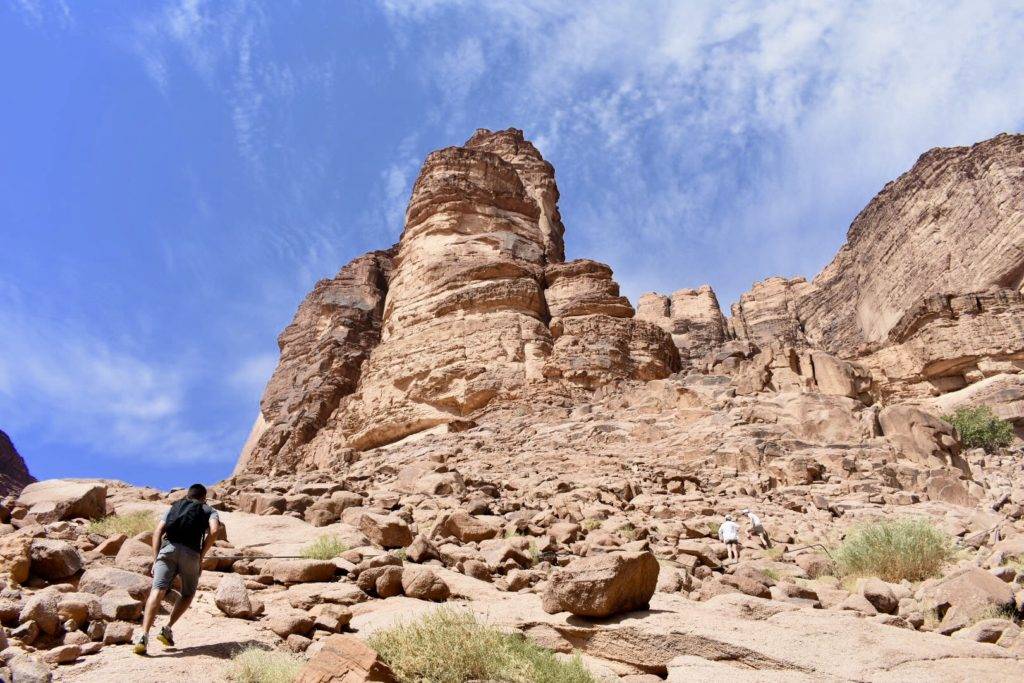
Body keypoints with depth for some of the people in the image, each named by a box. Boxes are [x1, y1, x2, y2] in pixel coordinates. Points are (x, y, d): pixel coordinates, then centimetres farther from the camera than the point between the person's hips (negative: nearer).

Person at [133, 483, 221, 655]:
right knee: (188, 594, 19)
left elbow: (158, 532, 17)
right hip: (191, 552, -1)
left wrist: (155, 560, 13)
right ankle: (167, 629, 6)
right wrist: (201, 557, 7)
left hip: (168, 548, 1)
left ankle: (143, 635, -26)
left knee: (157, 591, -10)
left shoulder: (174, 507, 31)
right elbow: (214, 531, 2)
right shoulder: (209, 511, 24)